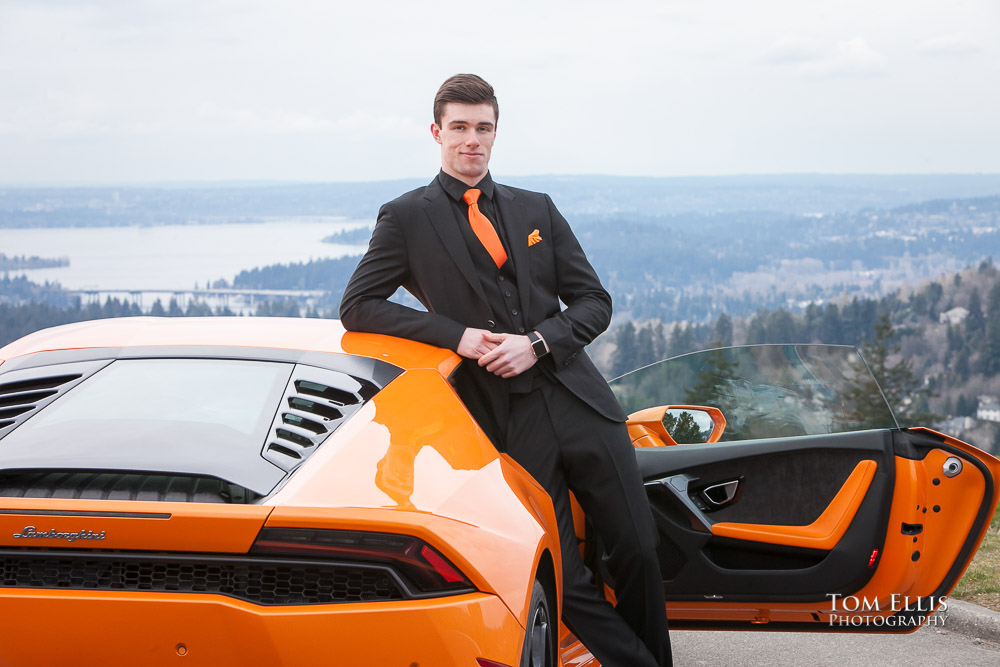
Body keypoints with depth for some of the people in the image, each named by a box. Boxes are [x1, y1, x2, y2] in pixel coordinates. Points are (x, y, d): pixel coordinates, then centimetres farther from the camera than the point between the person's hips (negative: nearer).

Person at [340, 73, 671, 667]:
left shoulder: (536, 209, 14)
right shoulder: (407, 219, 3)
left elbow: (594, 302, 12)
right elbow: (358, 307, -2)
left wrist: (536, 343, -8)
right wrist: (457, 336, -11)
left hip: (582, 405, 3)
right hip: (515, 427, -3)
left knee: (638, 551, 3)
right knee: (566, 583, -4)